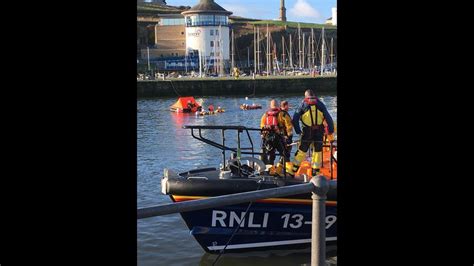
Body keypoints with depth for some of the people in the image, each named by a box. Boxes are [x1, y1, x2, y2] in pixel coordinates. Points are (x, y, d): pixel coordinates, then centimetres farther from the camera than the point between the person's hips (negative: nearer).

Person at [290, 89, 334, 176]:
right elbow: (328, 119, 2)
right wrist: (330, 132, 6)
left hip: (307, 132, 0)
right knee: (317, 152, 10)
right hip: (319, 132, 0)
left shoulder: (303, 105, 5)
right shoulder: (320, 104, 7)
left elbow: (295, 119, -2)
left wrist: (298, 131, 3)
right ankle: (315, 173, 12)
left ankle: (292, 171, 9)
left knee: (301, 151, 8)